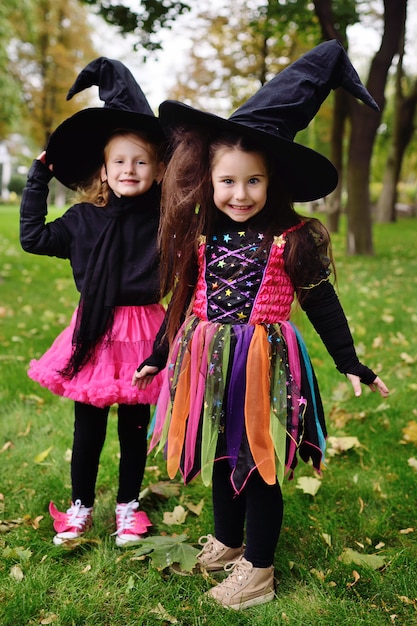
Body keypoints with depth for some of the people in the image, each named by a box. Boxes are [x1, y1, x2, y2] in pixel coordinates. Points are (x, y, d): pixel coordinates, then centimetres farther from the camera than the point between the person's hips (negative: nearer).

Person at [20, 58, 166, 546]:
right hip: (95, 331, 1)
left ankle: (128, 506, 32)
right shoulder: (84, 218, 2)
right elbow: (33, 238, 7)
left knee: (134, 428, 12)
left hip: (141, 331, -1)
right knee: (88, 428, 11)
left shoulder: (165, 214, -2)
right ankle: (80, 507, 31)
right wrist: (37, 179, 4)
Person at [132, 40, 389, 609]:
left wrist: (352, 365, 3)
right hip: (211, 366, 4)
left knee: (260, 464, 8)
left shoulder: (294, 239, -9)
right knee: (222, 457, 19)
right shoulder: (201, 236, 2)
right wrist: (156, 358, 19)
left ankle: (258, 567, 26)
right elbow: (185, 303, 12)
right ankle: (227, 540, 42)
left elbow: (323, 306, -1)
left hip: (264, 365, -4)